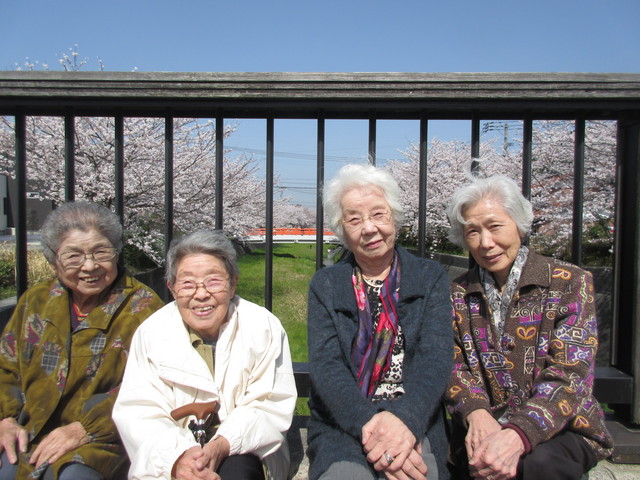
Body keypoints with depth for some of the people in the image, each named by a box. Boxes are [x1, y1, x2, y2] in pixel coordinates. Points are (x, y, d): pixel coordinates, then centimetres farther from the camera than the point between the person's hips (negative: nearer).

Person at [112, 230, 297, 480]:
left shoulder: (264, 328, -6)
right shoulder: (151, 333, -3)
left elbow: (272, 408, -7)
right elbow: (137, 413, -7)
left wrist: (222, 445, -23)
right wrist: (177, 456, -25)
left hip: (242, 451, 0)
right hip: (170, 456, 1)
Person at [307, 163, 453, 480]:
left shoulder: (431, 277, 6)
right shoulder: (324, 286, 7)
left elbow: (436, 356, -6)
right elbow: (325, 366, -5)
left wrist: (405, 418, -25)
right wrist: (369, 424, -22)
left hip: (413, 423, 0)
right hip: (343, 425, 0)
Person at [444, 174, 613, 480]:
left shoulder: (569, 283, -3)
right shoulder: (459, 293, 6)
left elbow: (569, 375, -13)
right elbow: (454, 366, 0)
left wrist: (518, 434, -29)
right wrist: (476, 413, -22)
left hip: (559, 428, -1)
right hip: (483, 427, 1)